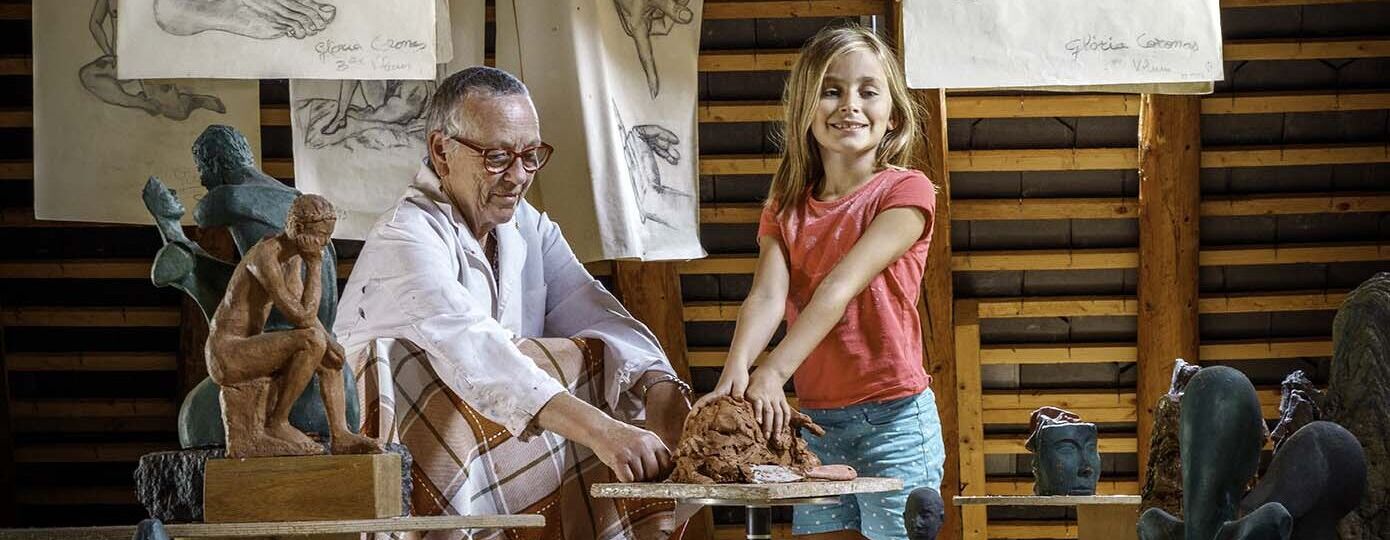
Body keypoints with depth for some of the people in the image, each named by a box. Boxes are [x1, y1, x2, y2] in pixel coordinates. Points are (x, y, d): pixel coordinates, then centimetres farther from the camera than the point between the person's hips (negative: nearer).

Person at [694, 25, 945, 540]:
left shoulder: (905, 191, -7)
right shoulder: (787, 207, 9)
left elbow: (840, 288, -20)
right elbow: (768, 296, -8)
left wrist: (773, 373, -30)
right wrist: (735, 374, -27)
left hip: (893, 417, -5)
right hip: (814, 420, 5)